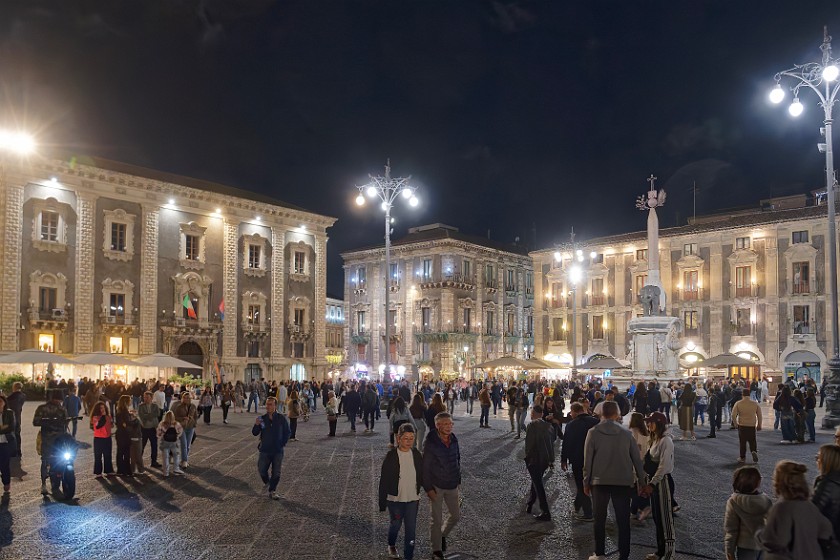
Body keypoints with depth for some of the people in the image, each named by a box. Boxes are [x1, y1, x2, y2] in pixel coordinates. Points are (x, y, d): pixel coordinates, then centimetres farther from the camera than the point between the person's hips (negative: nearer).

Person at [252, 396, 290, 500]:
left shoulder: (281, 419, -6)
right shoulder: (262, 419, -4)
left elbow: (288, 432, 5)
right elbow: (255, 433, -5)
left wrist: (283, 444, -1)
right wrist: (256, 425, -23)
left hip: (278, 450, -1)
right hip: (265, 450, 1)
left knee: (276, 473, 5)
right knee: (262, 470, 4)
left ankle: (272, 491, 21)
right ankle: (267, 483, 35)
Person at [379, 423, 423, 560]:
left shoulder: (416, 455, -4)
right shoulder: (391, 456, -14)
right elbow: (384, 480, -10)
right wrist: (382, 503, -9)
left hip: (412, 498, 2)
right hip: (395, 499, -2)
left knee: (411, 529, 1)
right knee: (396, 524, 16)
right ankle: (391, 546, 46)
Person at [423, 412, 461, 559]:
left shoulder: (454, 440, -3)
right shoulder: (431, 443, -19)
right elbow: (425, 467, -14)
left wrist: (458, 481, 11)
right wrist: (428, 489, -14)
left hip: (452, 486, 5)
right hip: (437, 486, -5)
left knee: (456, 515, 14)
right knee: (437, 520, 5)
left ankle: (443, 535, 40)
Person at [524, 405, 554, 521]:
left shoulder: (532, 425, -15)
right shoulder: (549, 426, 5)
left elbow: (529, 442, -18)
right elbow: (551, 443, 11)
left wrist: (527, 457, -5)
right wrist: (551, 460, 18)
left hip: (534, 459, -7)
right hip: (545, 460, 7)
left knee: (538, 485, -1)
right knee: (536, 482, 23)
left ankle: (545, 512, -2)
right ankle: (529, 504, 38)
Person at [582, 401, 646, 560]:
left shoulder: (593, 433, -5)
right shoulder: (626, 433, 0)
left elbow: (587, 460, -6)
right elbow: (636, 458, 2)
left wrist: (586, 482, 2)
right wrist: (641, 480, 11)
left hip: (600, 482, -1)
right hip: (623, 481, 1)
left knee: (600, 519, 12)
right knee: (623, 520, 6)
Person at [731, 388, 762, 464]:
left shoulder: (738, 404, -6)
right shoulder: (755, 404, -2)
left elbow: (733, 415, -9)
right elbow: (759, 415, 3)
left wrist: (735, 424, 6)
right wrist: (759, 425, 14)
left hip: (742, 426, -1)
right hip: (752, 426, 1)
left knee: (742, 442, 10)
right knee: (752, 441, 13)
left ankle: (742, 457, 14)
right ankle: (754, 452, -14)